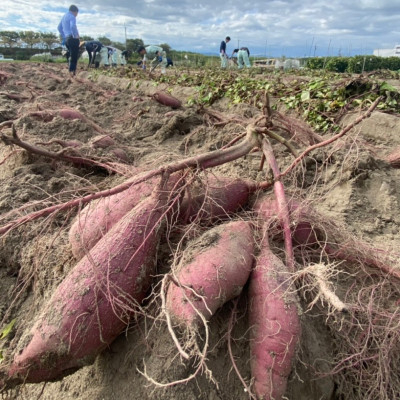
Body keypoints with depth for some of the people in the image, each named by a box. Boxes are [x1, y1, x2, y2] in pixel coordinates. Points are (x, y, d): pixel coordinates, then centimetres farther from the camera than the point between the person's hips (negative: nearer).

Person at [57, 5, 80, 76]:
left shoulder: (64, 17, 21)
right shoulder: (72, 17, -8)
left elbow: (59, 27, 29)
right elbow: (73, 26, -28)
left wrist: (63, 37, 27)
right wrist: (75, 36, -16)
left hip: (66, 39, 9)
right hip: (72, 38, -9)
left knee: (71, 56, 18)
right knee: (74, 56, -9)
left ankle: (71, 72, 18)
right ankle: (73, 72, -13)